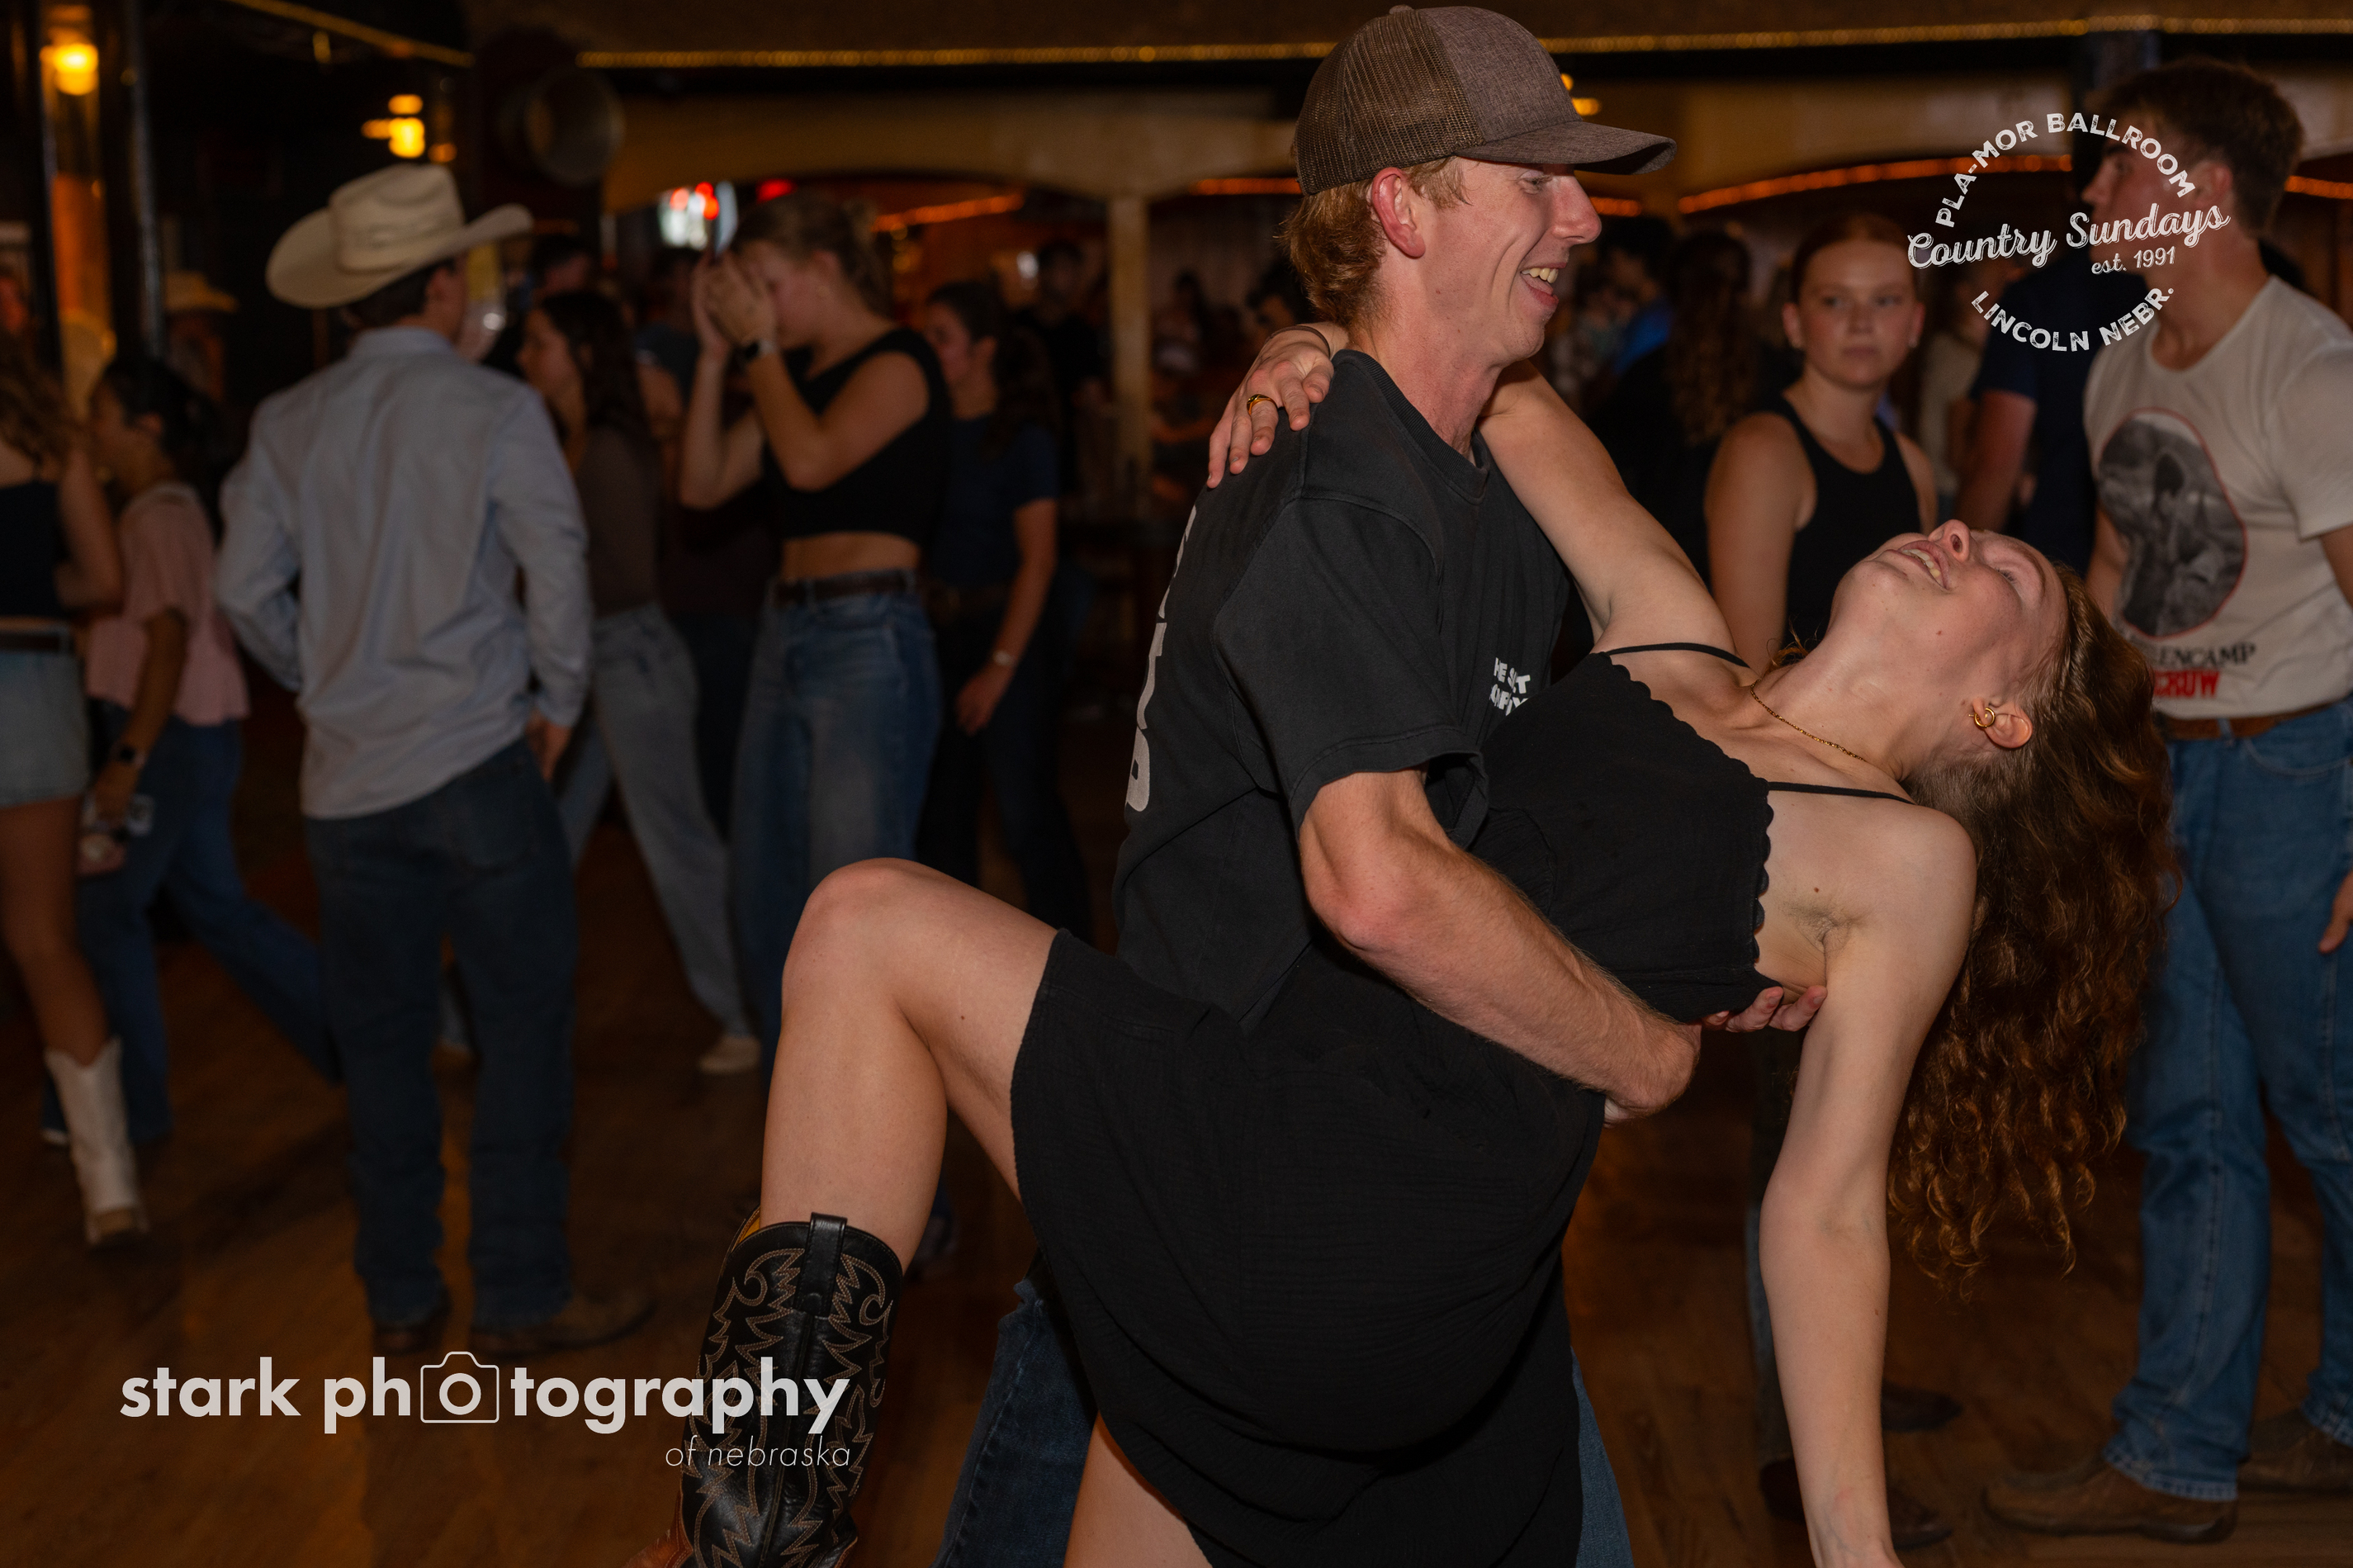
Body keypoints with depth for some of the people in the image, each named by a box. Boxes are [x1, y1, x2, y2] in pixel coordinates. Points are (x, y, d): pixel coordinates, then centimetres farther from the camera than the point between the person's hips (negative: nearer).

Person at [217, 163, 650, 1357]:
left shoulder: (287, 425, 5)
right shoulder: (496, 411, -6)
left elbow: (246, 593, 4)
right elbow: (557, 567, -10)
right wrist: (558, 699, 4)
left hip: (346, 773, 5)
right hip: (476, 763, -4)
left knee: (380, 1033, 11)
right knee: (522, 1021, 4)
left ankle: (400, 1301, 19)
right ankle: (521, 1295, 6)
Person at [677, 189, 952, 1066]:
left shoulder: (897, 362, -6)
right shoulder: (795, 372, 17)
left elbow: (812, 459, -21)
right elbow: (703, 484, 12)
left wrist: (760, 345, -9)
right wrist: (717, 356, 7)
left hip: (870, 640, -9)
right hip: (786, 637, 9)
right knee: (764, 904, 13)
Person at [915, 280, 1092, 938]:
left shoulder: (1021, 437, -7)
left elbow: (1037, 559, -12)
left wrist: (1001, 665, -16)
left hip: (1007, 637, -6)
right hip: (938, 637, 6)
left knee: (1029, 819, -3)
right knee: (939, 817, 11)